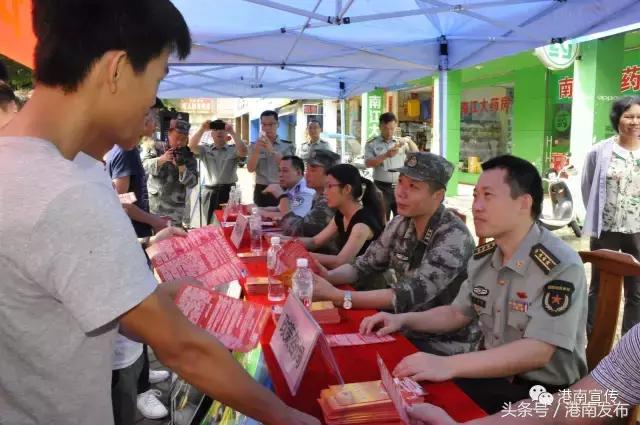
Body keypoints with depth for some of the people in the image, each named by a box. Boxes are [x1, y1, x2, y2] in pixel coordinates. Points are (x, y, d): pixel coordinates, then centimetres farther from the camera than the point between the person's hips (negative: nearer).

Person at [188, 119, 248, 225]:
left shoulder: (233, 149, 4)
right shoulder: (205, 149, 9)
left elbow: (243, 152, -16)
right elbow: (191, 146, -8)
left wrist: (232, 132, -18)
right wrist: (202, 129, -15)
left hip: (229, 192, -1)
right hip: (210, 193, 1)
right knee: (210, 224, 7)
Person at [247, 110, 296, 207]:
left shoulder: (288, 146, 1)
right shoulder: (255, 146, 8)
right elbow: (250, 169, -4)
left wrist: (272, 150, -22)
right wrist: (257, 150, -19)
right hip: (261, 191, 2)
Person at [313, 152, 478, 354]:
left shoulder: (454, 237, -23)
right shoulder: (401, 224, -1)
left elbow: (408, 296, -29)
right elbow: (364, 266, 5)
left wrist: (336, 296, -32)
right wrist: (326, 276, -15)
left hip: (446, 344, -6)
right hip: (409, 329, 6)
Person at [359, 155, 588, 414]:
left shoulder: (561, 266, -22)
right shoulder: (483, 257, 2)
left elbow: (536, 352, -29)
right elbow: (458, 314, 15)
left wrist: (447, 365, -37)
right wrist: (403, 319, -1)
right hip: (492, 376, 6)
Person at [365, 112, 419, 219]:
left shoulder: (401, 143, 12)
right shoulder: (371, 144, 2)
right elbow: (368, 163, -10)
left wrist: (409, 141, -9)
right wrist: (386, 155, -22)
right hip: (382, 188, -3)